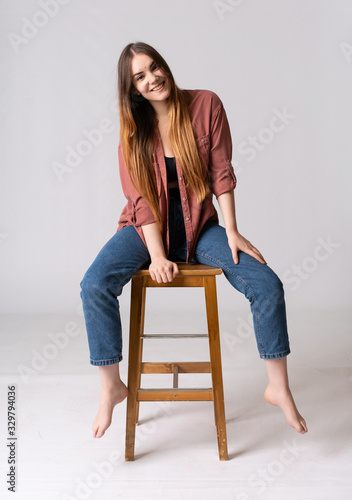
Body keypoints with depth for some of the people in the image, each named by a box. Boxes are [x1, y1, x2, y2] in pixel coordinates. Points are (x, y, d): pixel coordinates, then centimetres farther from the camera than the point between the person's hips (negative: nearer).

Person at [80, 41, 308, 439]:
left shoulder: (206, 104, -3)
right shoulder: (133, 130, -1)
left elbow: (222, 173, -4)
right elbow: (141, 199, -7)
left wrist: (231, 232, -11)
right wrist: (157, 256, -18)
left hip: (199, 226, 0)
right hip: (147, 228, 1)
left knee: (268, 286, -18)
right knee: (94, 286, -25)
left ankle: (278, 388, 0)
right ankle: (111, 387, -5)